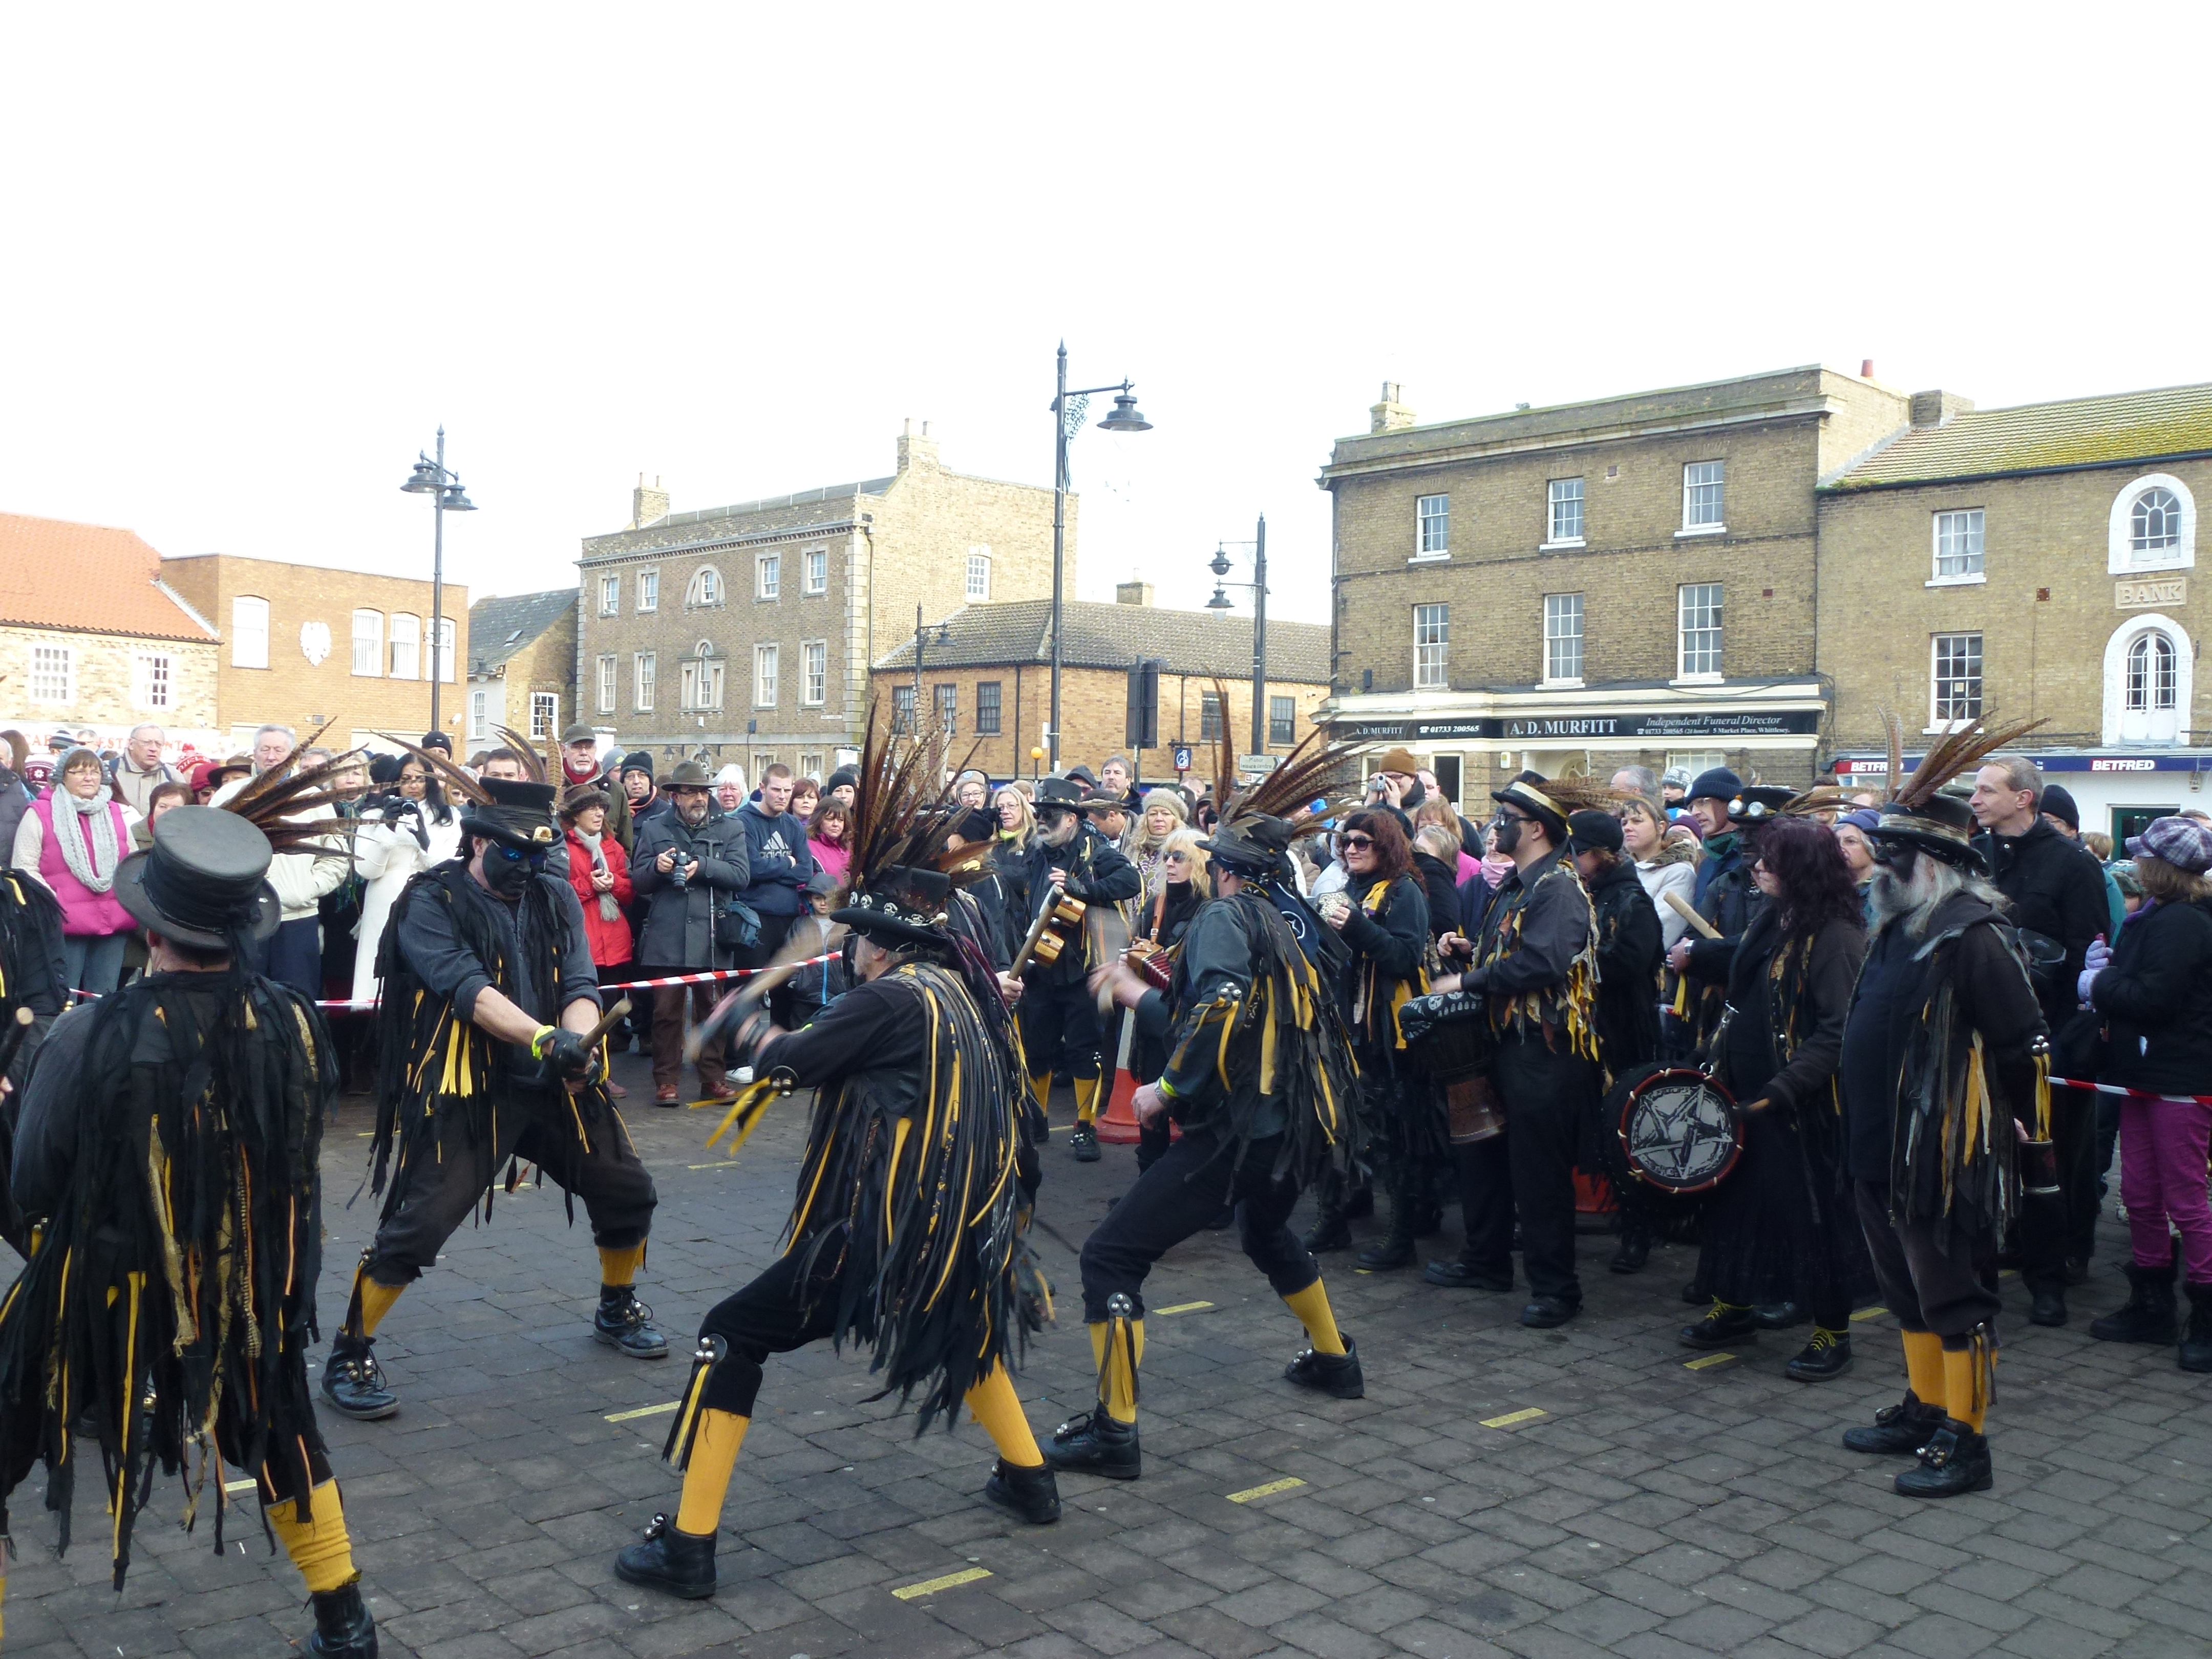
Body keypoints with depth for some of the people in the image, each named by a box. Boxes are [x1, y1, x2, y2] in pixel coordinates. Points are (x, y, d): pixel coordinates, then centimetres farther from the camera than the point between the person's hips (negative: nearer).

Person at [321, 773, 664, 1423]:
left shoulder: (556, 899, 7)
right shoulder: (431, 902, -9)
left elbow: (580, 984, -2)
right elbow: (467, 988, -22)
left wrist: (580, 1046, -24)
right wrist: (543, 1037, -36)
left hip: (556, 1084, 6)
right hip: (466, 1089, -5)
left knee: (629, 1194, 11)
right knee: (417, 1225, -12)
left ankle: (617, 1310, 37)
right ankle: (349, 1356, 9)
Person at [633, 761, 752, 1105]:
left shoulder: (730, 827, 8)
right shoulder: (655, 828, 11)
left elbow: (741, 876, -4)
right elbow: (638, 881, 9)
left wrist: (703, 866, -16)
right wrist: (656, 866, -11)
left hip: (711, 937, 0)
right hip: (666, 937, 0)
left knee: (711, 1010, 6)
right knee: (666, 1011, 2)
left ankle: (713, 1079, 15)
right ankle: (666, 1080, 10)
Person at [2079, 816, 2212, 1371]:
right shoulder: (2155, 916, 13)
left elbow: (2154, 997, -24)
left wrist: (2101, 984, -10)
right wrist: (2109, 971, -1)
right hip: (2147, 1075, 10)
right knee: (2140, 1195, 14)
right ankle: (2153, 1306, 24)